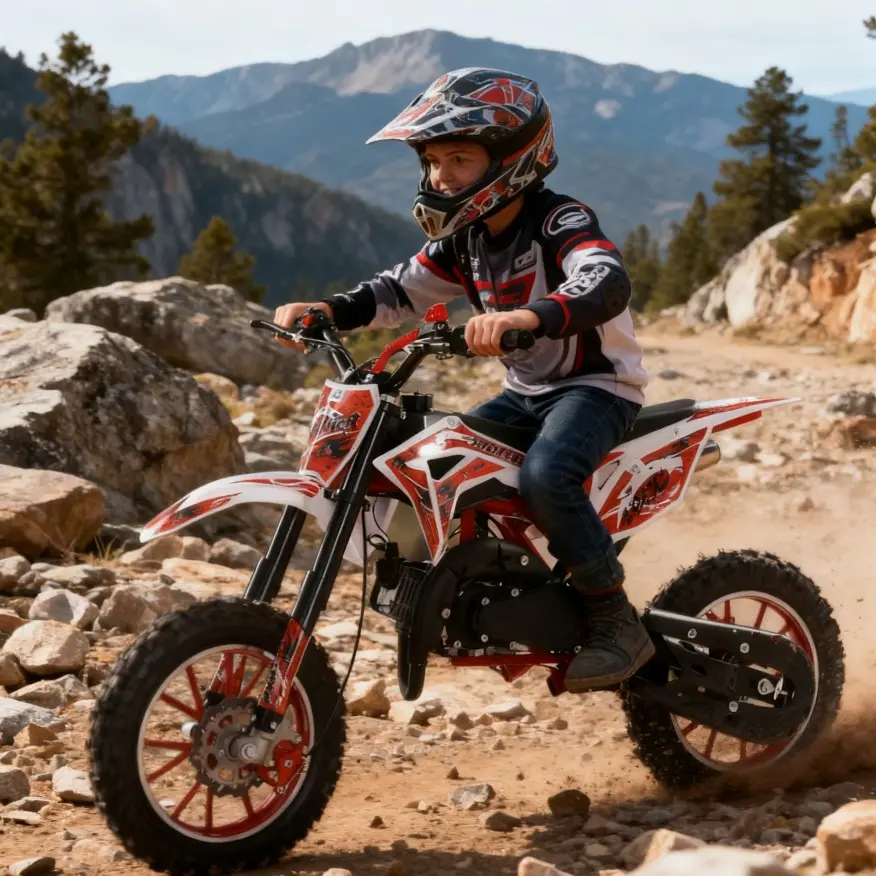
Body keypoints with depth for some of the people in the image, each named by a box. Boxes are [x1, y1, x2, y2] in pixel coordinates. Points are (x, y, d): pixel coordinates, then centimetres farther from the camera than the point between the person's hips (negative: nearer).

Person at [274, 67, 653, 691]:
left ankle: (618, 623, -22)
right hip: (526, 392, 9)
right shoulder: (464, 239, 7)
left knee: (544, 476, -35)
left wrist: (525, 316, -56)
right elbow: (402, 290, 11)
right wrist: (326, 310, -8)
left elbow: (608, 283, -38)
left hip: (598, 385, -9)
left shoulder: (560, 221, -19)